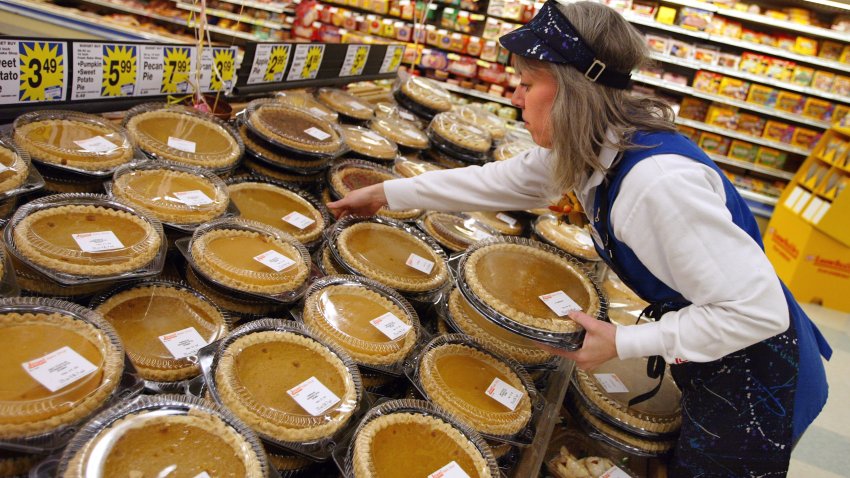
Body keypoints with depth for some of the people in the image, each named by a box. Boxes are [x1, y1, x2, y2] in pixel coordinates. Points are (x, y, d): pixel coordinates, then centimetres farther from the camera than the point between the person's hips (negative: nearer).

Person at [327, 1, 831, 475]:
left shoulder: (658, 181, -36)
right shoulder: (592, 148, -8)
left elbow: (758, 310, -32)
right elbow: (501, 180, 4)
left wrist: (622, 343, -25)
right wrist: (387, 193, 5)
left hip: (755, 377, -7)